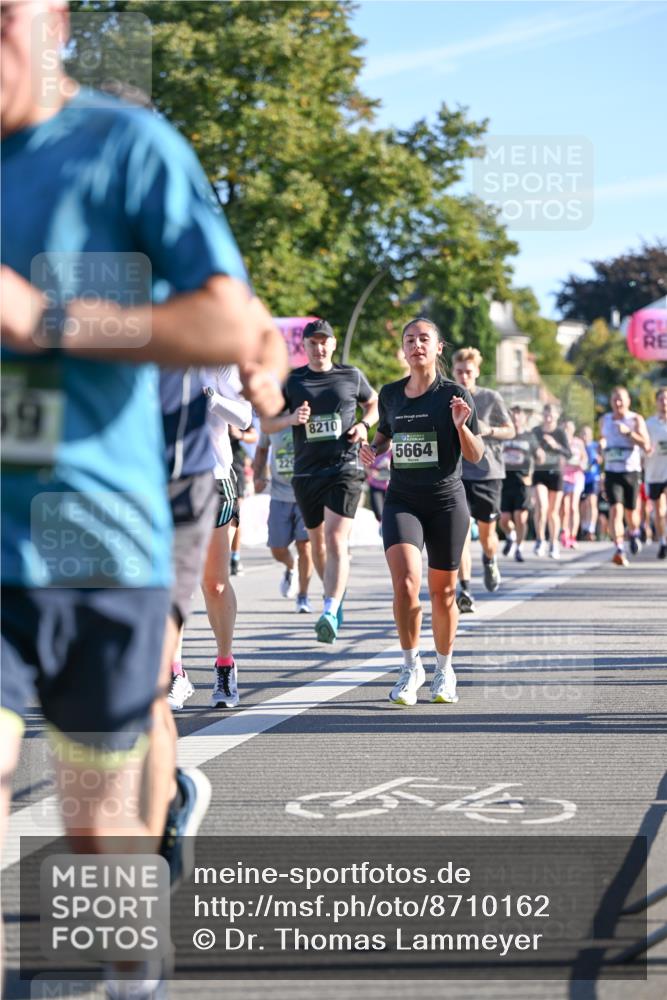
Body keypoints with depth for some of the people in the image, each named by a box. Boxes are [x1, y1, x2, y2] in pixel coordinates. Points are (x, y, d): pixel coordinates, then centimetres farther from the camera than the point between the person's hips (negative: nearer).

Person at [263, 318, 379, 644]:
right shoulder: (291, 381, 6)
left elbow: (374, 403, 22)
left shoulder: (351, 376, 6)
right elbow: (266, 424, 8)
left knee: (336, 540, -17)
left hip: (344, 469, -3)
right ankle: (335, 593, 39)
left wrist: (363, 425, 1)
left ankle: (330, 612, -27)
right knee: (317, 542, 14)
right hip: (306, 473, 3)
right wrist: (291, 419, -13)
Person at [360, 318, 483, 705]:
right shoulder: (390, 394, 7)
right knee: (405, 581, -19)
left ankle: (444, 670, 26)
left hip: (447, 502, -1)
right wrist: (373, 450, 2)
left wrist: (461, 426, -21)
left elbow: (476, 456, -2)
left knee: (442, 592, 6)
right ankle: (412, 667, -6)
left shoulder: (455, 394, -3)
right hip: (402, 501, 2)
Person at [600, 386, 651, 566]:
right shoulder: (605, 420, 9)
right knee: (616, 509, -17)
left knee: (630, 511, 9)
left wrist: (628, 432, -24)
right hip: (611, 472, 1)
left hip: (631, 471, -1)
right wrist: (602, 443, 2)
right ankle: (619, 550, -24)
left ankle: (634, 533, 45)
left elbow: (646, 445, -12)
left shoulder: (636, 420, -2)